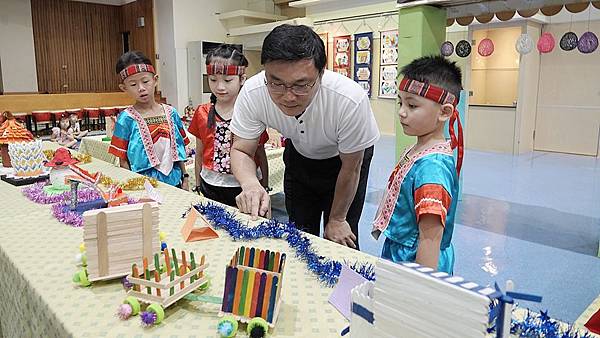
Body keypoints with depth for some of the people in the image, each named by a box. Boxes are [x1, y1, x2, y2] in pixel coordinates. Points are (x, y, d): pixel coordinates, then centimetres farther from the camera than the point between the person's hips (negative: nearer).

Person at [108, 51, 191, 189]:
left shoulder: (171, 113, 1)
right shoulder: (126, 119, -8)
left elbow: (178, 150, 9)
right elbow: (123, 161, -5)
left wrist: (185, 179, 8)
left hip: (174, 183, 3)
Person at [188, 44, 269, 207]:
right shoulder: (202, 113, 2)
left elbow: (261, 155, 0)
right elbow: (199, 154, 11)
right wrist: (197, 186, 15)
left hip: (244, 188, -2)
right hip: (210, 189, 3)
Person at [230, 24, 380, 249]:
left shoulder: (350, 100, -39)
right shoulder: (252, 93, -31)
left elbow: (351, 168, -23)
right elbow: (241, 150, -18)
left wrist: (337, 219, -9)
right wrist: (250, 184, -41)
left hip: (344, 159, -2)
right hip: (299, 156, 3)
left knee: (340, 240, -1)